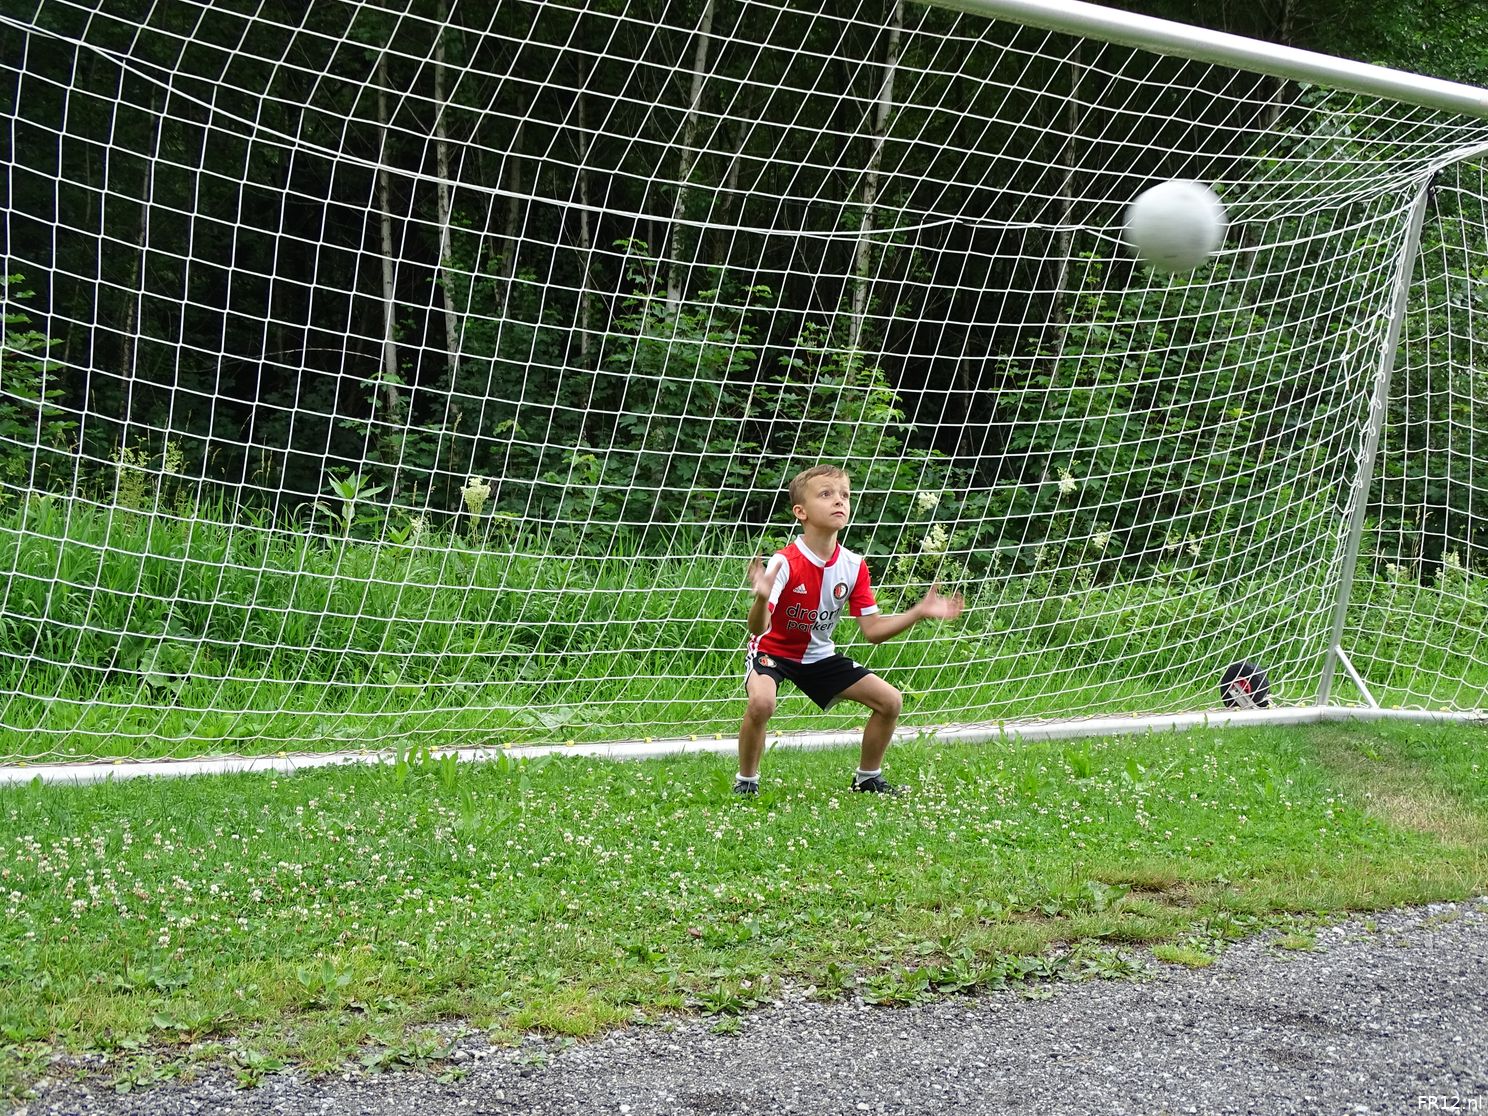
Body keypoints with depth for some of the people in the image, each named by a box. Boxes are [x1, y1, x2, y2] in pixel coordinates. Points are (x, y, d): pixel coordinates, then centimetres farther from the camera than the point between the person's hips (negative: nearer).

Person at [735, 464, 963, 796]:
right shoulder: (785, 563, -28)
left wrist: (920, 612, -15)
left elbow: (873, 630, -6)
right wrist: (762, 599, -58)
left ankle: (867, 778, 22)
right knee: (761, 703, -36)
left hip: (819, 656, 6)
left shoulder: (853, 567, -10)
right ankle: (746, 781, -12)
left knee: (890, 701, 0)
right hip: (772, 650, -6)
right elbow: (758, 628, -36)